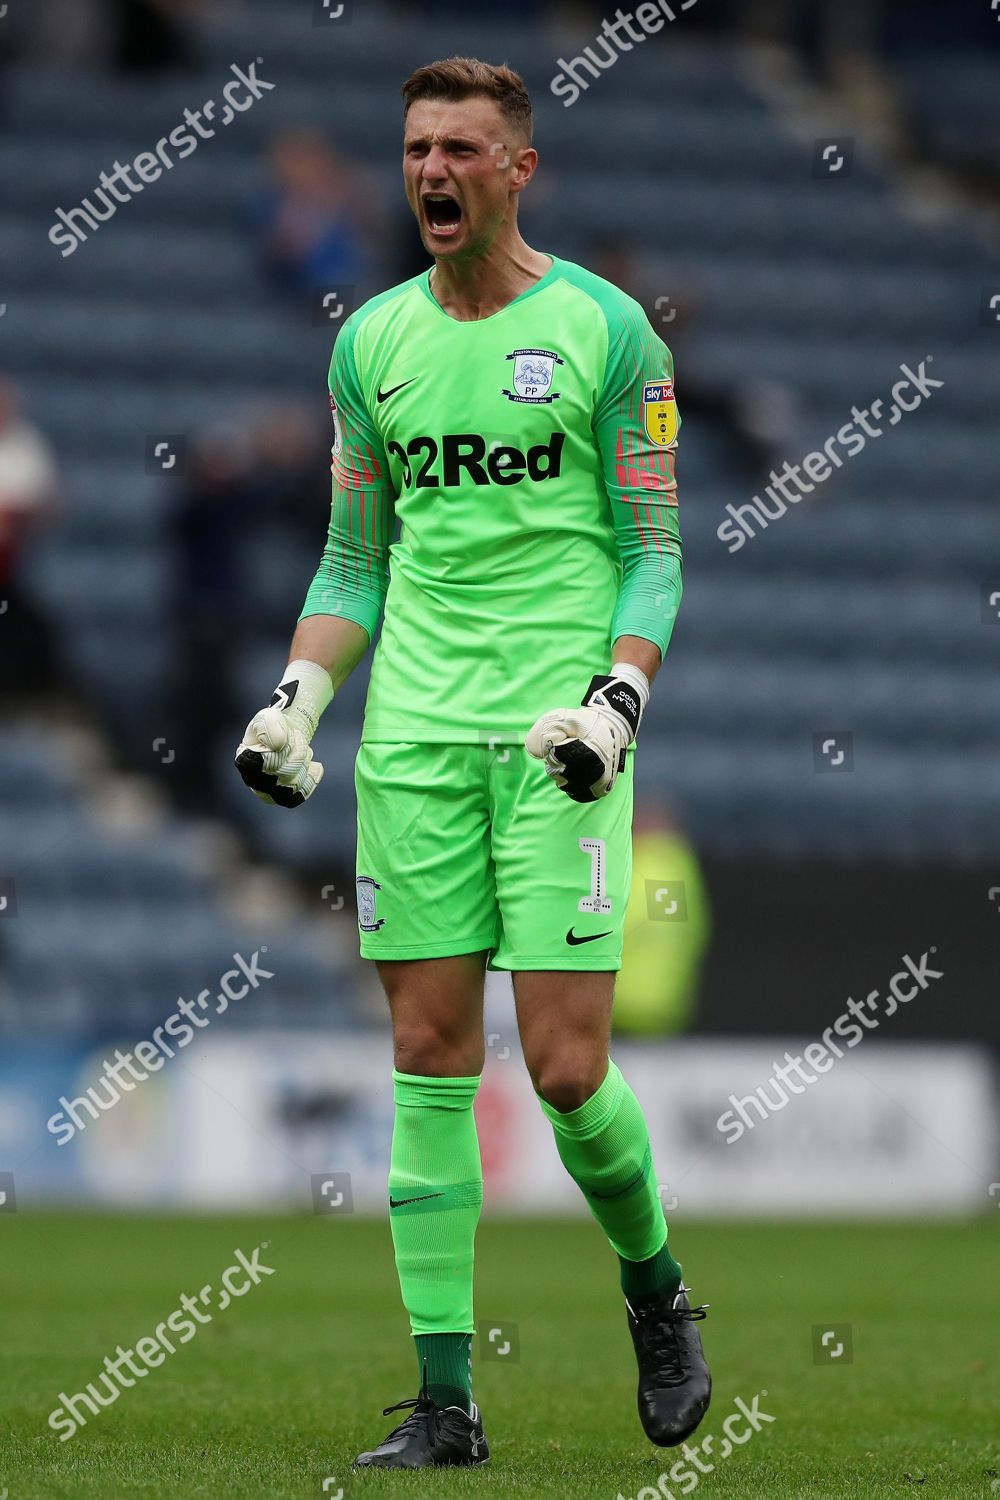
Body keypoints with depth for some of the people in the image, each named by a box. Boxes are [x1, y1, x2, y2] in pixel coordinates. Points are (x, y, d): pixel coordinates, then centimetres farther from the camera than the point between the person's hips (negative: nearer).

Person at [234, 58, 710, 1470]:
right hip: (413, 733, 4)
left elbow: (654, 548, 1)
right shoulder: (372, 340, 12)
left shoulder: (602, 326, 0)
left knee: (565, 1064, -9)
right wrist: (298, 692, 3)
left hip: (558, 731, -4)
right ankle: (445, 1398, 4)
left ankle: (655, 1288, 20)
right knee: (429, 1059, 1)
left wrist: (621, 695, -14)